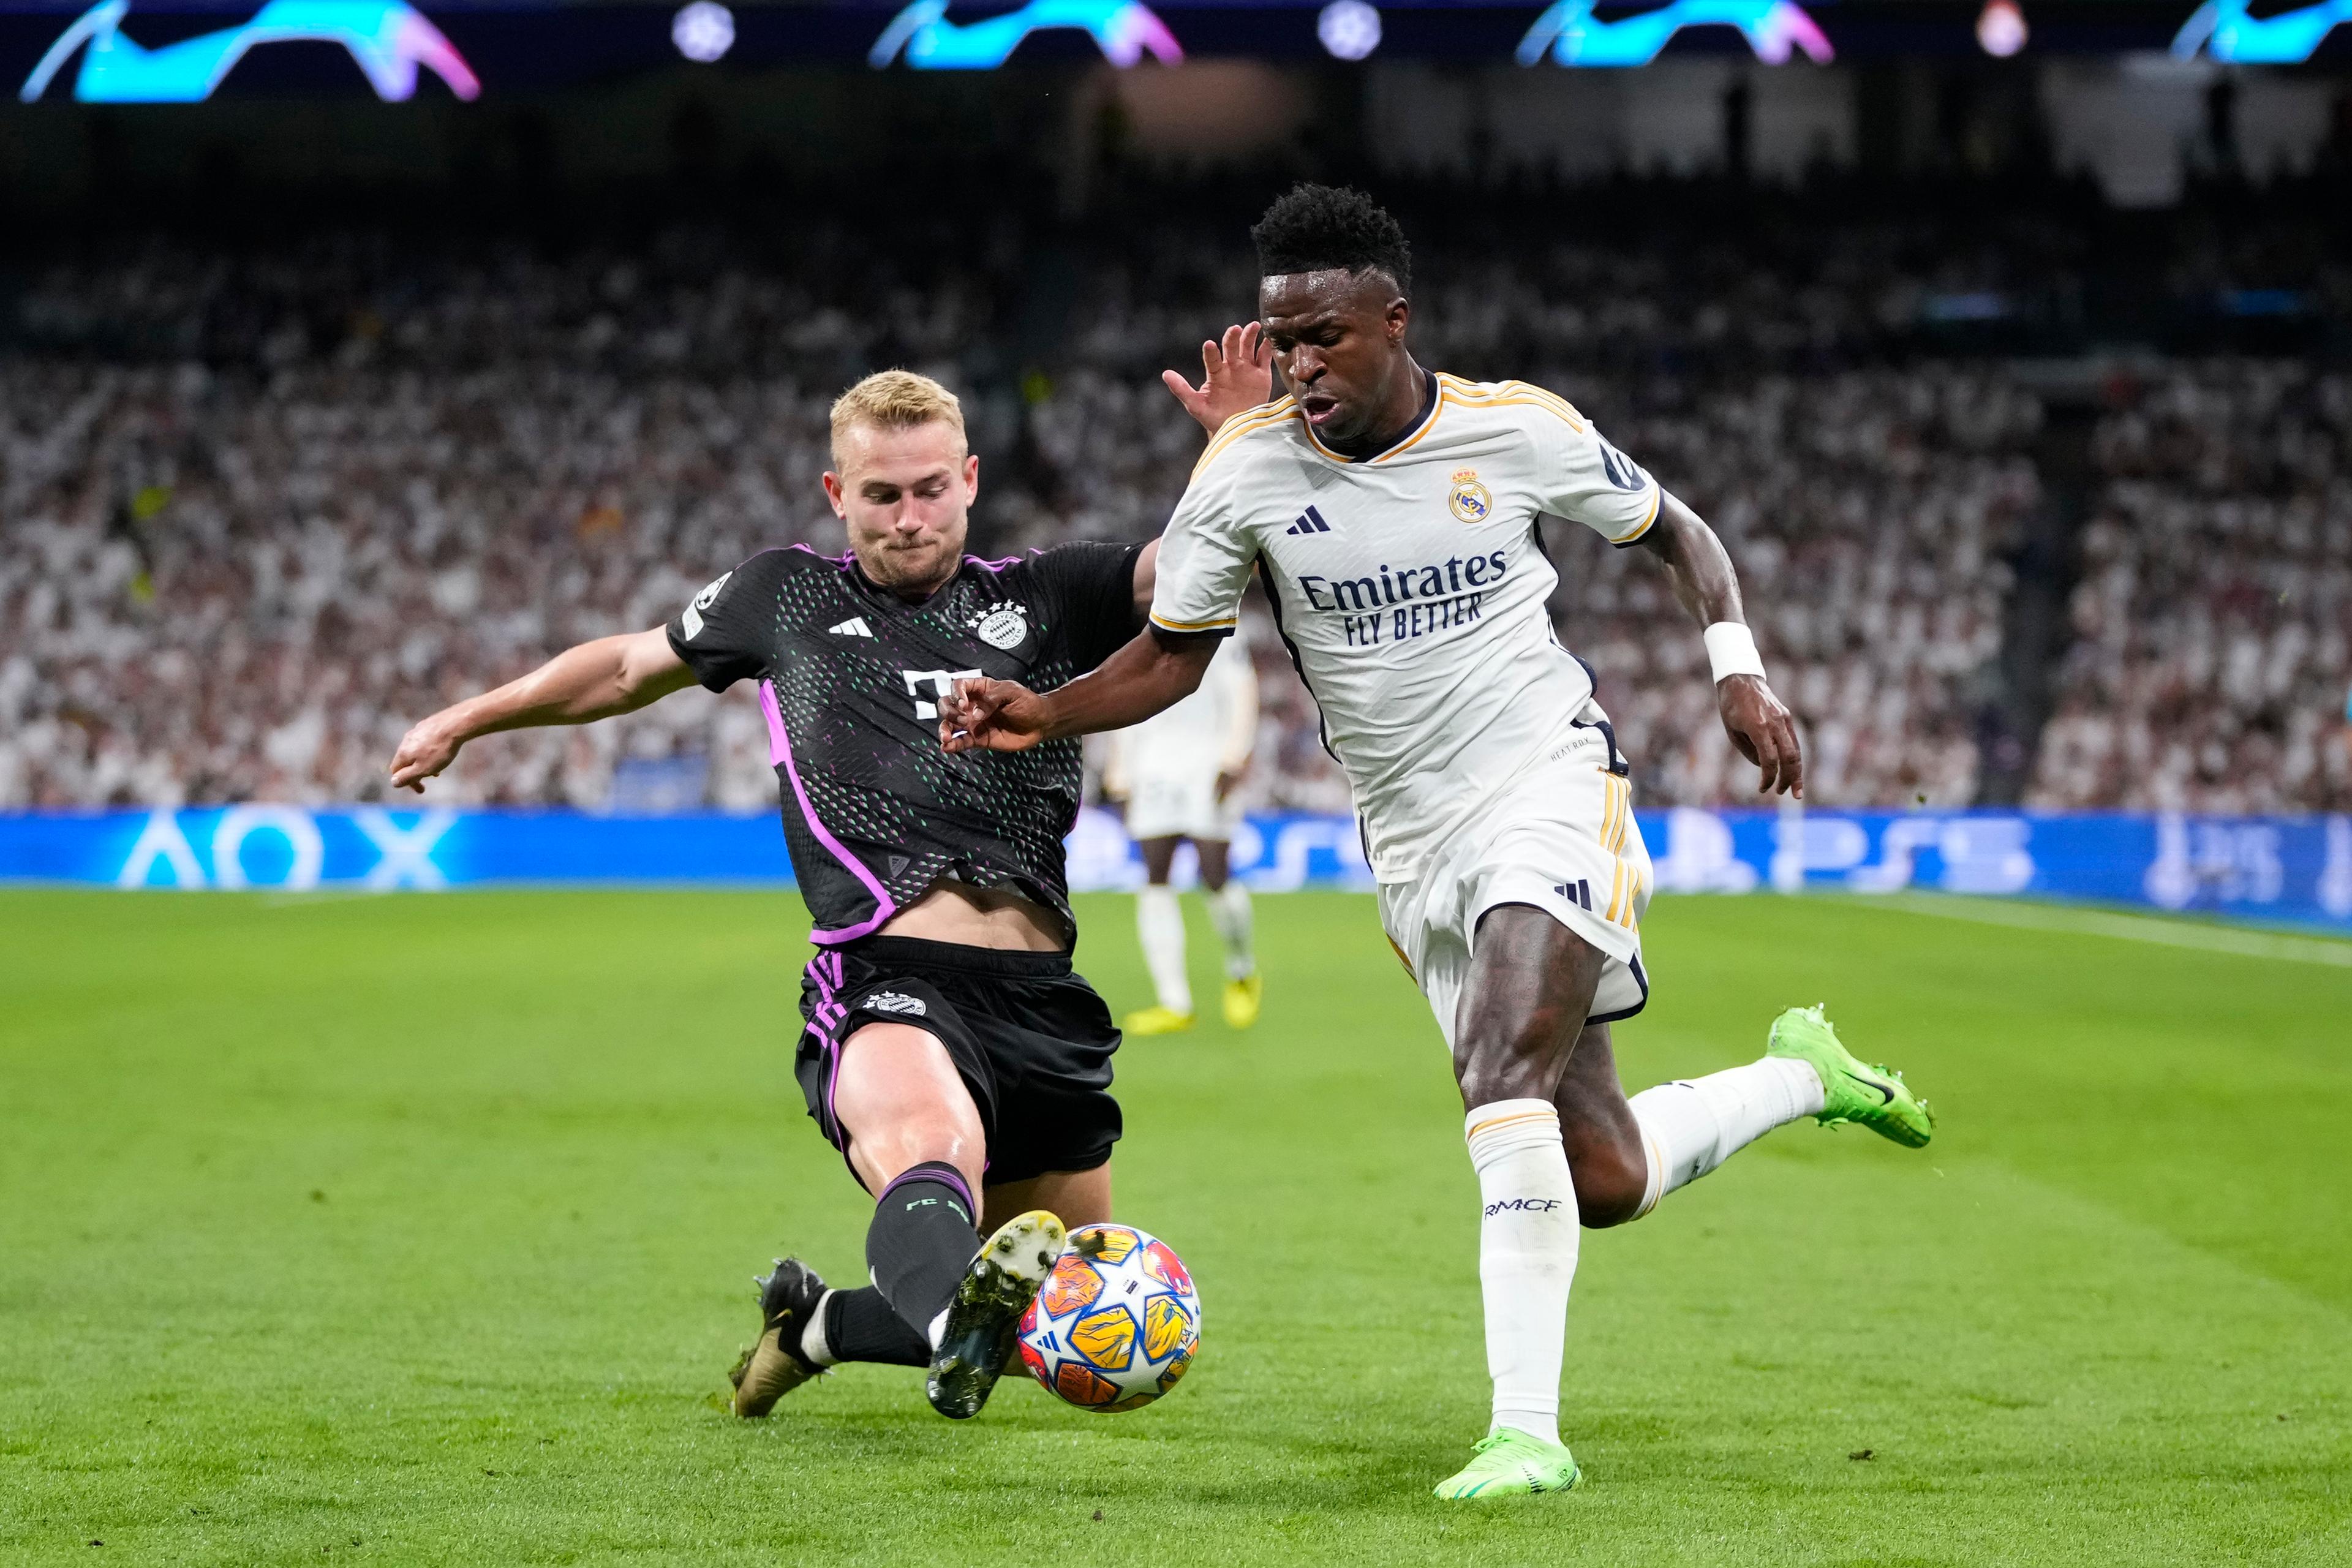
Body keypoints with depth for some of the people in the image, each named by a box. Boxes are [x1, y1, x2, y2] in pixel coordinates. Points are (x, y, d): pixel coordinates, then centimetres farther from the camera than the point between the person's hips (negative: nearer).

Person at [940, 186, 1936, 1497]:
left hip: (1551, 785, -3)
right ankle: (1802, 1072, 35)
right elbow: (1174, 653, 3)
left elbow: (1675, 532, 8)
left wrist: (1739, 670, -6)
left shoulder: (1519, 429, -8)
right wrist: (1044, 715, -15)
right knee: (1600, 1182, 3)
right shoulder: (1245, 472, -5)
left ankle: (1529, 1433, -25)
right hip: (1413, 839, 4)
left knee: (1504, 1078, -28)